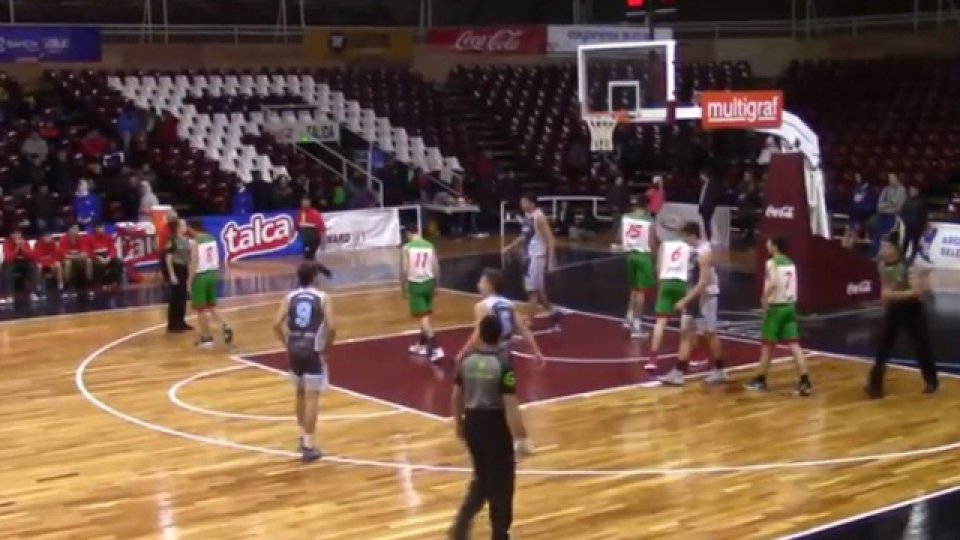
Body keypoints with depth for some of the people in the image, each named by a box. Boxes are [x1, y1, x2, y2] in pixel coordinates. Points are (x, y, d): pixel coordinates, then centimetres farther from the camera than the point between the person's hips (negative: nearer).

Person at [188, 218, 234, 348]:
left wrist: (189, 281, -12)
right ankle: (225, 327, 2)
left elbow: (194, 264, -18)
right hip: (212, 274, 7)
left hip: (200, 276, -7)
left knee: (201, 309, 5)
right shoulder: (212, 239, 7)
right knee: (211, 307, 19)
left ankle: (206, 338, 9)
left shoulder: (195, 242, -14)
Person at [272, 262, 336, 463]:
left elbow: (277, 324, -4)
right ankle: (309, 446, -5)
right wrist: (327, 348, 1)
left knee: (300, 394, 22)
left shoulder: (290, 298, 6)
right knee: (311, 397, -2)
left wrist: (287, 344, 8)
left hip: (294, 351, 4)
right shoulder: (323, 298, -3)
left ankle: (303, 437, 32)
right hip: (313, 352, -4)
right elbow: (331, 327, -14)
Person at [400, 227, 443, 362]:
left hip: (415, 284, -5)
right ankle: (422, 345, 33)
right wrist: (435, 286, 16)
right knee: (425, 316, 20)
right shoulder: (429, 246, 4)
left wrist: (404, 288, 1)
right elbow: (436, 268, 5)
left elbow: (404, 270, -10)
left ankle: (435, 348, -14)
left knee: (423, 317, -4)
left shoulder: (406, 248, -7)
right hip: (428, 283, 5)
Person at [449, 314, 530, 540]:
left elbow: (455, 397, 7)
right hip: (496, 427, -5)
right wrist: (521, 438, -16)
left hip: (472, 424, 5)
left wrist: (459, 424, 23)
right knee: (501, 483, 10)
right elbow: (510, 407, -20)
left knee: (482, 478, 23)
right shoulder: (503, 366, -17)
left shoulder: (466, 362, -1)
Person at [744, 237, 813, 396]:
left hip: (776, 307, -7)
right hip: (790, 306, 7)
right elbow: (792, 286, 16)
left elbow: (772, 283, -26)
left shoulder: (772, 262, -12)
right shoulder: (791, 264, 13)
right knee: (794, 345, 2)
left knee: (767, 345, 7)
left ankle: (760, 379, 20)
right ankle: (805, 381, -8)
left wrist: (765, 299, -14)